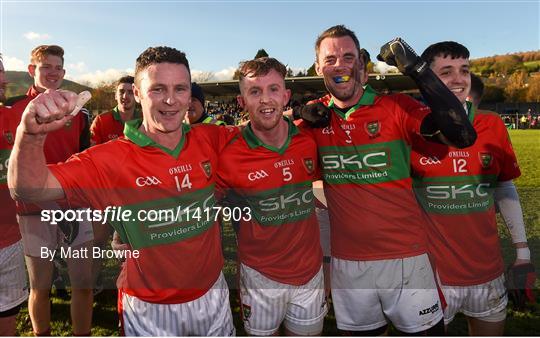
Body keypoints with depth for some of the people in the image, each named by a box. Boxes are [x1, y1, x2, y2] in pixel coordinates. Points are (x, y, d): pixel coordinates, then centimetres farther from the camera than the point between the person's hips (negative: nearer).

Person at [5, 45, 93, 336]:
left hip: (74, 208, 2)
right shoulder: (12, 109, 0)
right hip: (34, 210, -2)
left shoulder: (78, 111, 8)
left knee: (83, 284, 6)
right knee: (40, 287, 11)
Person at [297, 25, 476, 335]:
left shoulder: (395, 107, -8)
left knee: (428, 331, 14)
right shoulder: (315, 118, 1)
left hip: (406, 257, -2)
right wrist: (299, 118, -8)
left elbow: (462, 135, -20)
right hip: (347, 261, 3)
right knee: (361, 332, 21)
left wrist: (417, 69, -21)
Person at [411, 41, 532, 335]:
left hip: (489, 271, 4)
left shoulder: (492, 125, 0)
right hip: (433, 274, -3)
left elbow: (505, 189, 8)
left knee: (490, 331, 22)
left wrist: (522, 250, 8)